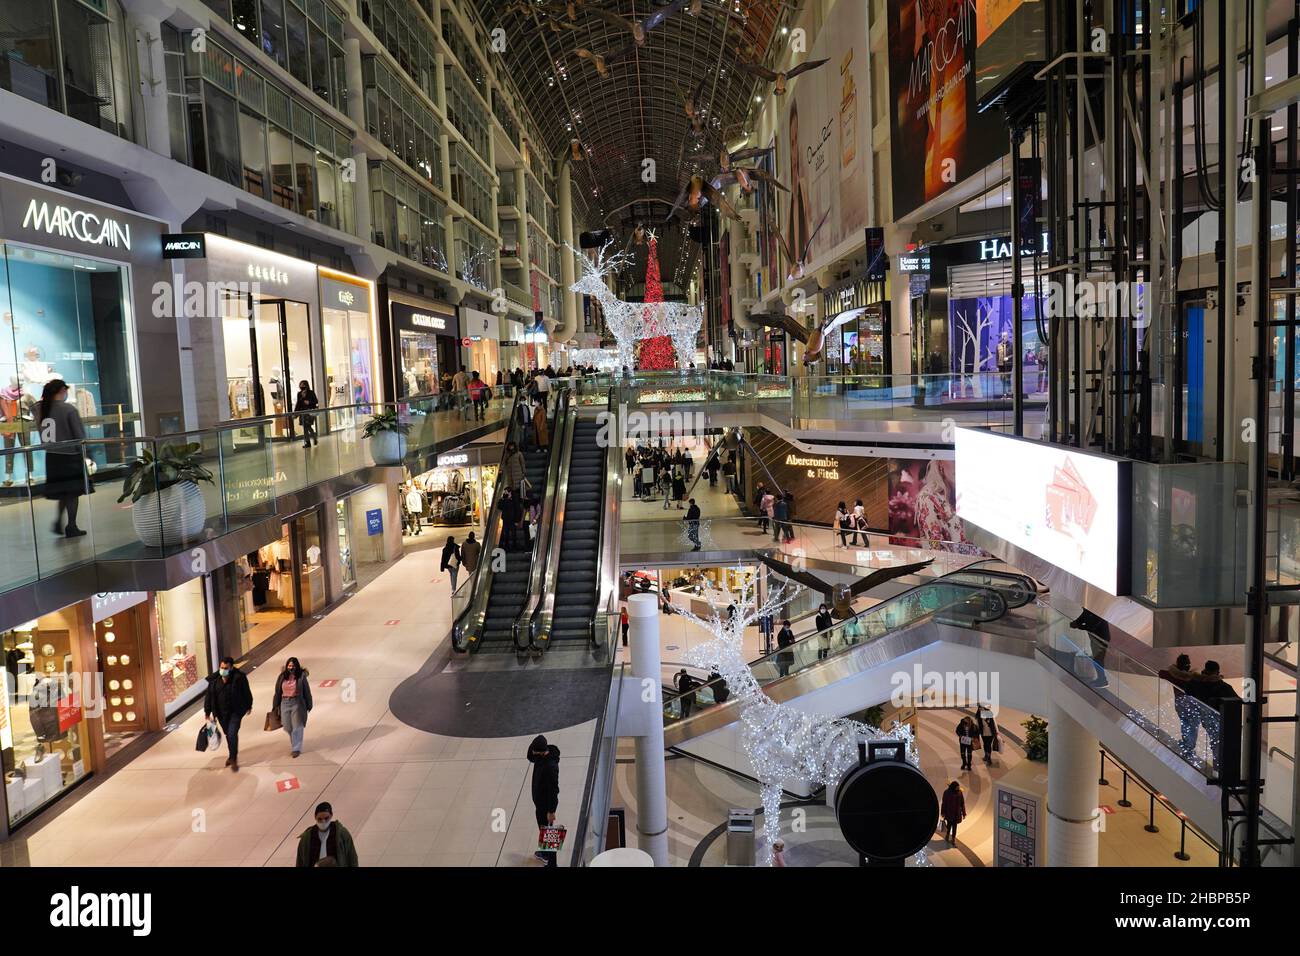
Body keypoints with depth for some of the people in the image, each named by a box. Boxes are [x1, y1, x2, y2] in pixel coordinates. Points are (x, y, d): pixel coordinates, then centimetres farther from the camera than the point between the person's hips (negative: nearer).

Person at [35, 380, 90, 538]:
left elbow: (42, 433, 6)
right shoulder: (69, 409, -14)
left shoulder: (41, 409, 3)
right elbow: (80, 434, -11)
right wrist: (83, 452, 2)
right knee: (73, 491, 5)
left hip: (51, 456, 5)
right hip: (70, 455, -5)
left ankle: (58, 522, 10)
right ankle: (71, 527, 8)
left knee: (63, 491, 18)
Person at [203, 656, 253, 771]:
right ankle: (232, 755, 36)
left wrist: (249, 706, 7)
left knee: (232, 733, -13)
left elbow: (246, 692, -3)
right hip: (221, 712, 4)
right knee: (228, 734, 16)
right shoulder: (214, 679, -6)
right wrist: (207, 712, 4)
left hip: (235, 711, -4)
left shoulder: (239, 678, -15)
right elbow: (208, 695, 3)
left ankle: (233, 759, -1)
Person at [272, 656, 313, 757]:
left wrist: (308, 705, -1)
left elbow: (306, 692, -3)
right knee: (288, 727, 11)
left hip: (297, 703, -3)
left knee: (297, 727, -2)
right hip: (285, 703, 3)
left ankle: (296, 748, 7)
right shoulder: (282, 677, 0)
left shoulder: (301, 677, -7)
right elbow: (277, 692, 6)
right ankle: (295, 744, 37)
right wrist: (275, 706, 7)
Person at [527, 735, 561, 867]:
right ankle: (545, 853, 48)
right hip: (539, 801, 9)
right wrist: (533, 746, -11)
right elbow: (530, 758, 11)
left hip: (547, 804, -9)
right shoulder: (540, 756, -10)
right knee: (542, 829, 27)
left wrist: (551, 811, -22)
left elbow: (553, 789, -29)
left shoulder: (551, 766, -36)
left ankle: (551, 862, 20)